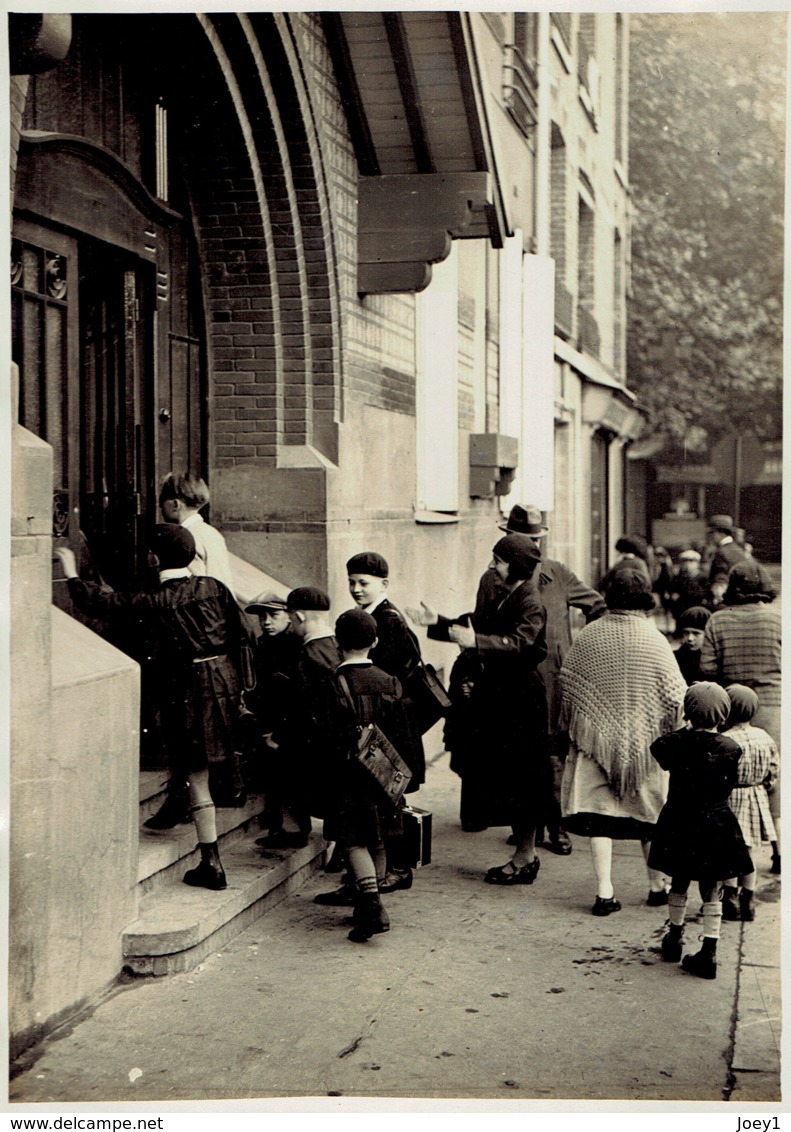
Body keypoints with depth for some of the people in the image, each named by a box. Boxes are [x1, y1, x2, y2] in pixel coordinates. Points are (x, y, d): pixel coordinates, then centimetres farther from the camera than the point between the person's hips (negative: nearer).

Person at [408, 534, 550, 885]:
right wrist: (437, 623, 14)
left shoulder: (530, 603, -13)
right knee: (501, 780, 12)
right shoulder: (503, 599, 16)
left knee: (520, 781, -3)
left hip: (521, 703, -10)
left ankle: (524, 859, 6)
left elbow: (519, 642, -29)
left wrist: (476, 641, -41)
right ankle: (526, 855, 21)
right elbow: (477, 629, 25)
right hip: (499, 701, 10)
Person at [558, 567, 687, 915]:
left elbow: (567, 683, 2)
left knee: (598, 812, 3)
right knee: (650, 812, 14)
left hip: (596, 736, 1)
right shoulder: (654, 639, -8)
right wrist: (671, 735, 10)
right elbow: (675, 694, -6)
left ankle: (605, 892, -1)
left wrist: (573, 727, 16)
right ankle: (657, 885, 27)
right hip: (645, 740, 0)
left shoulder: (587, 636, -4)